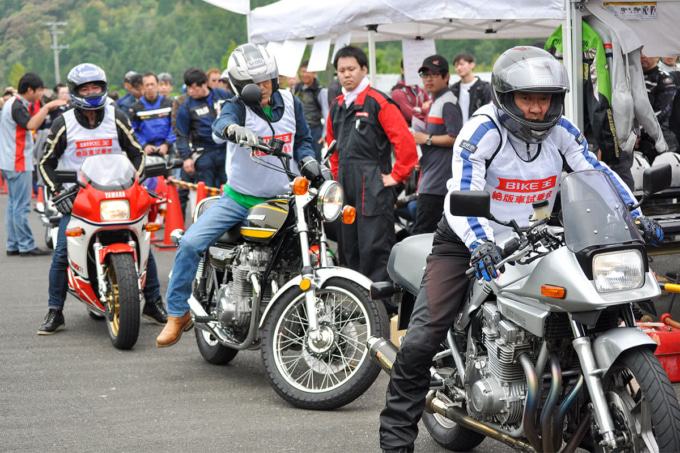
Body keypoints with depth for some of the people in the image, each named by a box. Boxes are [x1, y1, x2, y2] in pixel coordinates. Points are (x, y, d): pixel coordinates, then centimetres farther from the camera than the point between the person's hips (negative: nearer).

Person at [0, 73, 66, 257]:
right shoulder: (17, 105, -15)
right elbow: (31, 124, -32)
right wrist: (47, 106, -28)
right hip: (19, 163, -11)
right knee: (21, 206, -8)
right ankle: (26, 246, -6)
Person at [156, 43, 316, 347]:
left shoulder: (291, 103, 3)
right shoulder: (237, 107, -10)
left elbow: (302, 140, 16)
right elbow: (221, 122, -34)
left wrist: (308, 160, -6)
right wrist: (233, 128, -58)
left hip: (281, 201, 3)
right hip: (239, 198, -3)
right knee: (190, 243, -18)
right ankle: (178, 313, -5)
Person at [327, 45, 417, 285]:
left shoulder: (379, 102, -7)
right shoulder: (336, 106, 17)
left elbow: (404, 141, -12)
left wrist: (396, 176, -9)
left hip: (373, 189, -8)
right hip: (345, 190, 8)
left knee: (374, 248, -10)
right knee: (350, 249, 10)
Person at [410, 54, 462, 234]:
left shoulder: (448, 103, -12)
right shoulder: (435, 102, 21)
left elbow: (456, 138, -22)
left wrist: (426, 138, -14)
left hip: (437, 184, -11)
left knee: (421, 232, -15)